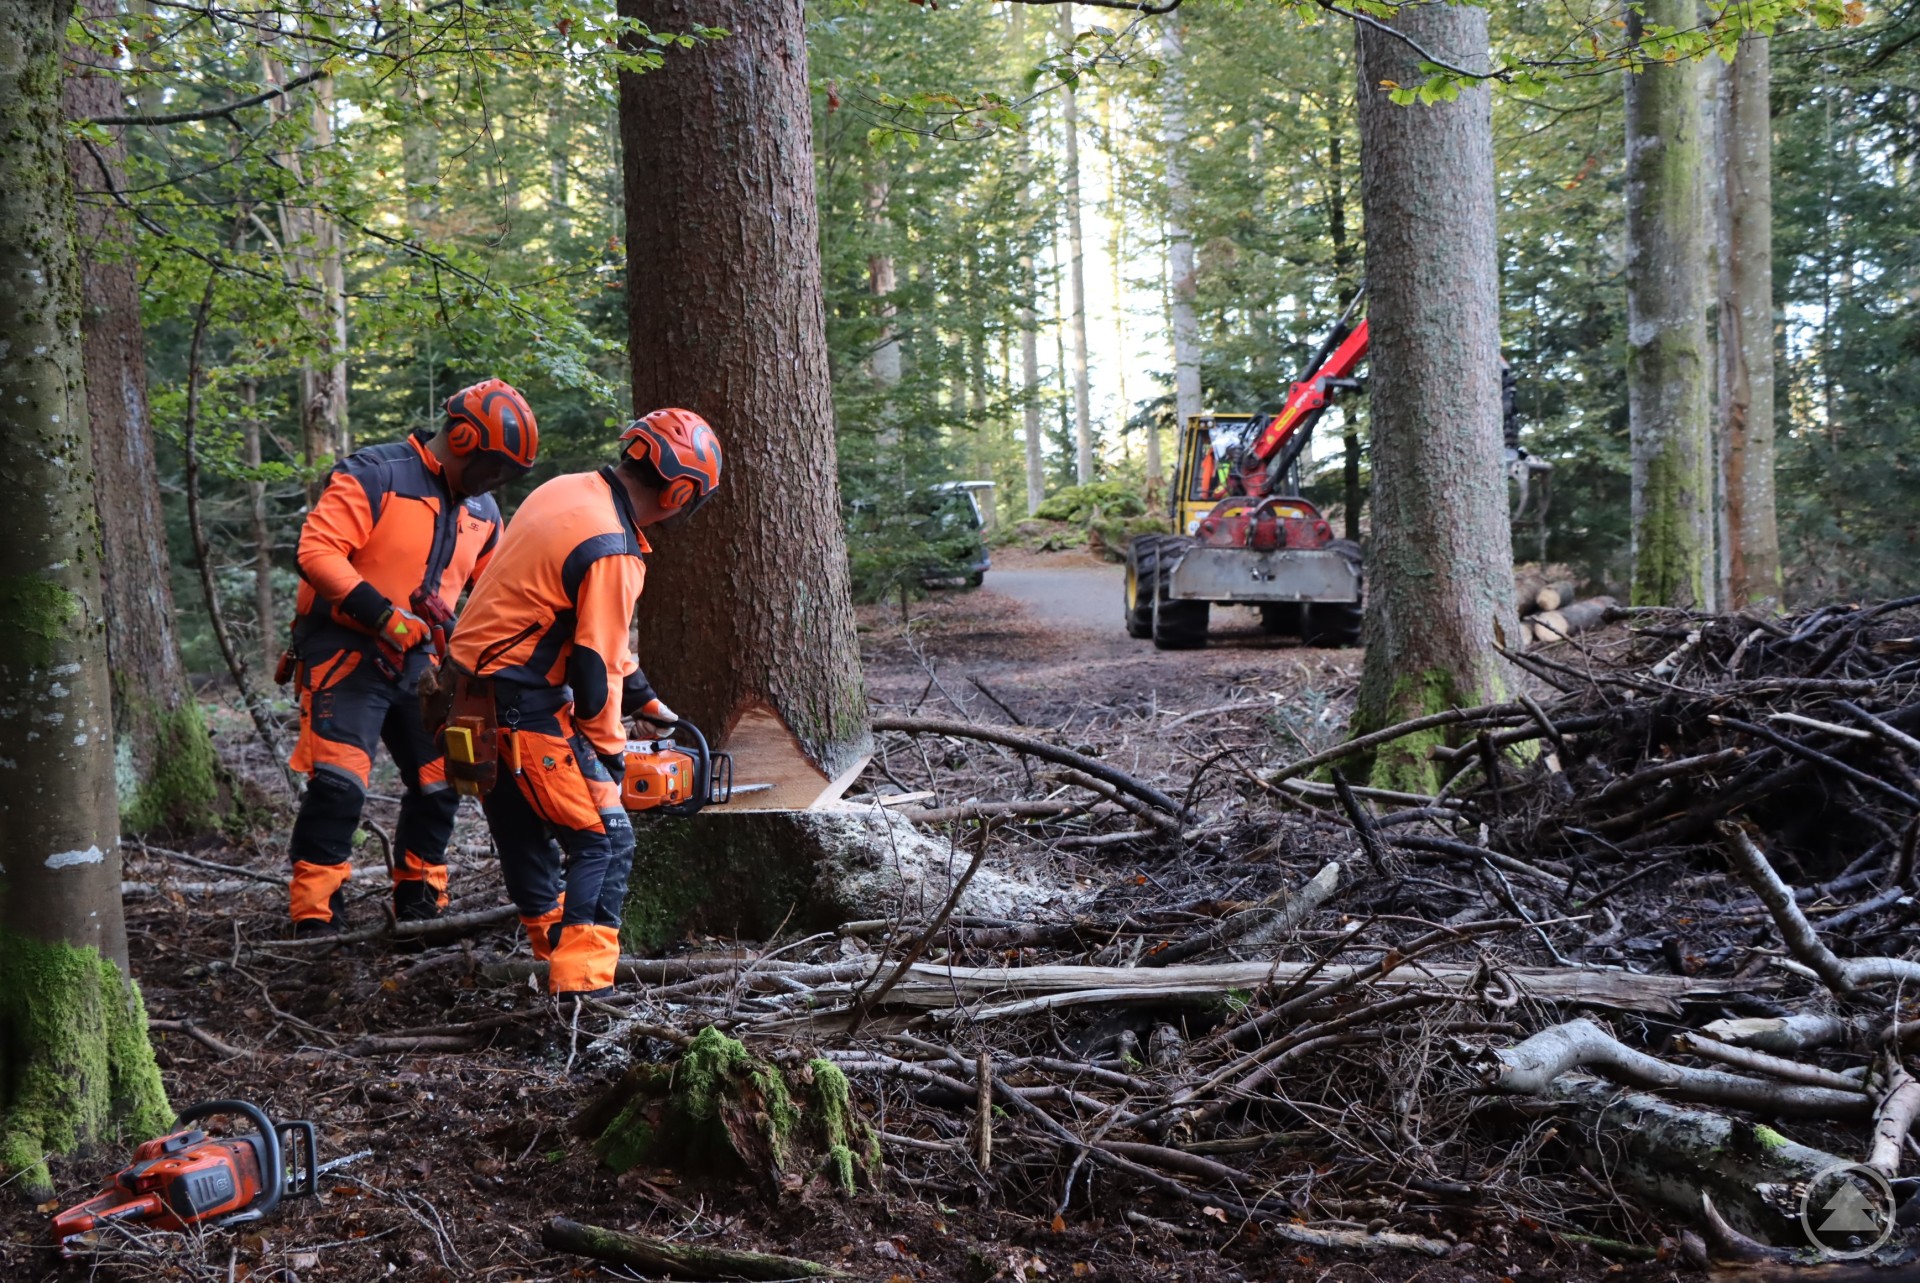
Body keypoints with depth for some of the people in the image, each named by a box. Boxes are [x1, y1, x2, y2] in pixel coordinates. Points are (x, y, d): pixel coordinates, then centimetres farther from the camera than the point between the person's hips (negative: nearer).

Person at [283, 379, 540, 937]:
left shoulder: (482, 514, 10)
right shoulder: (375, 476, -14)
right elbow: (316, 551, -21)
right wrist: (382, 614, -26)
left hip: (416, 659, 7)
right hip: (346, 652, -7)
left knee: (441, 781, 10)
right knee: (339, 783, -15)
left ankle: (420, 901, 27)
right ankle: (315, 916, -5)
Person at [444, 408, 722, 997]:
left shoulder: (566, 489, 7)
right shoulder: (611, 550, -22)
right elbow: (594, 668, -17)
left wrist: (644, 697, 20)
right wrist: (610, 750, -1)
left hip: (476, 696, 10)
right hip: (524, 710, -10)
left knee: (525, 836, 20)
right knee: (606, 841, -6)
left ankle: (557, 954, 35)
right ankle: (581, 985, -11)